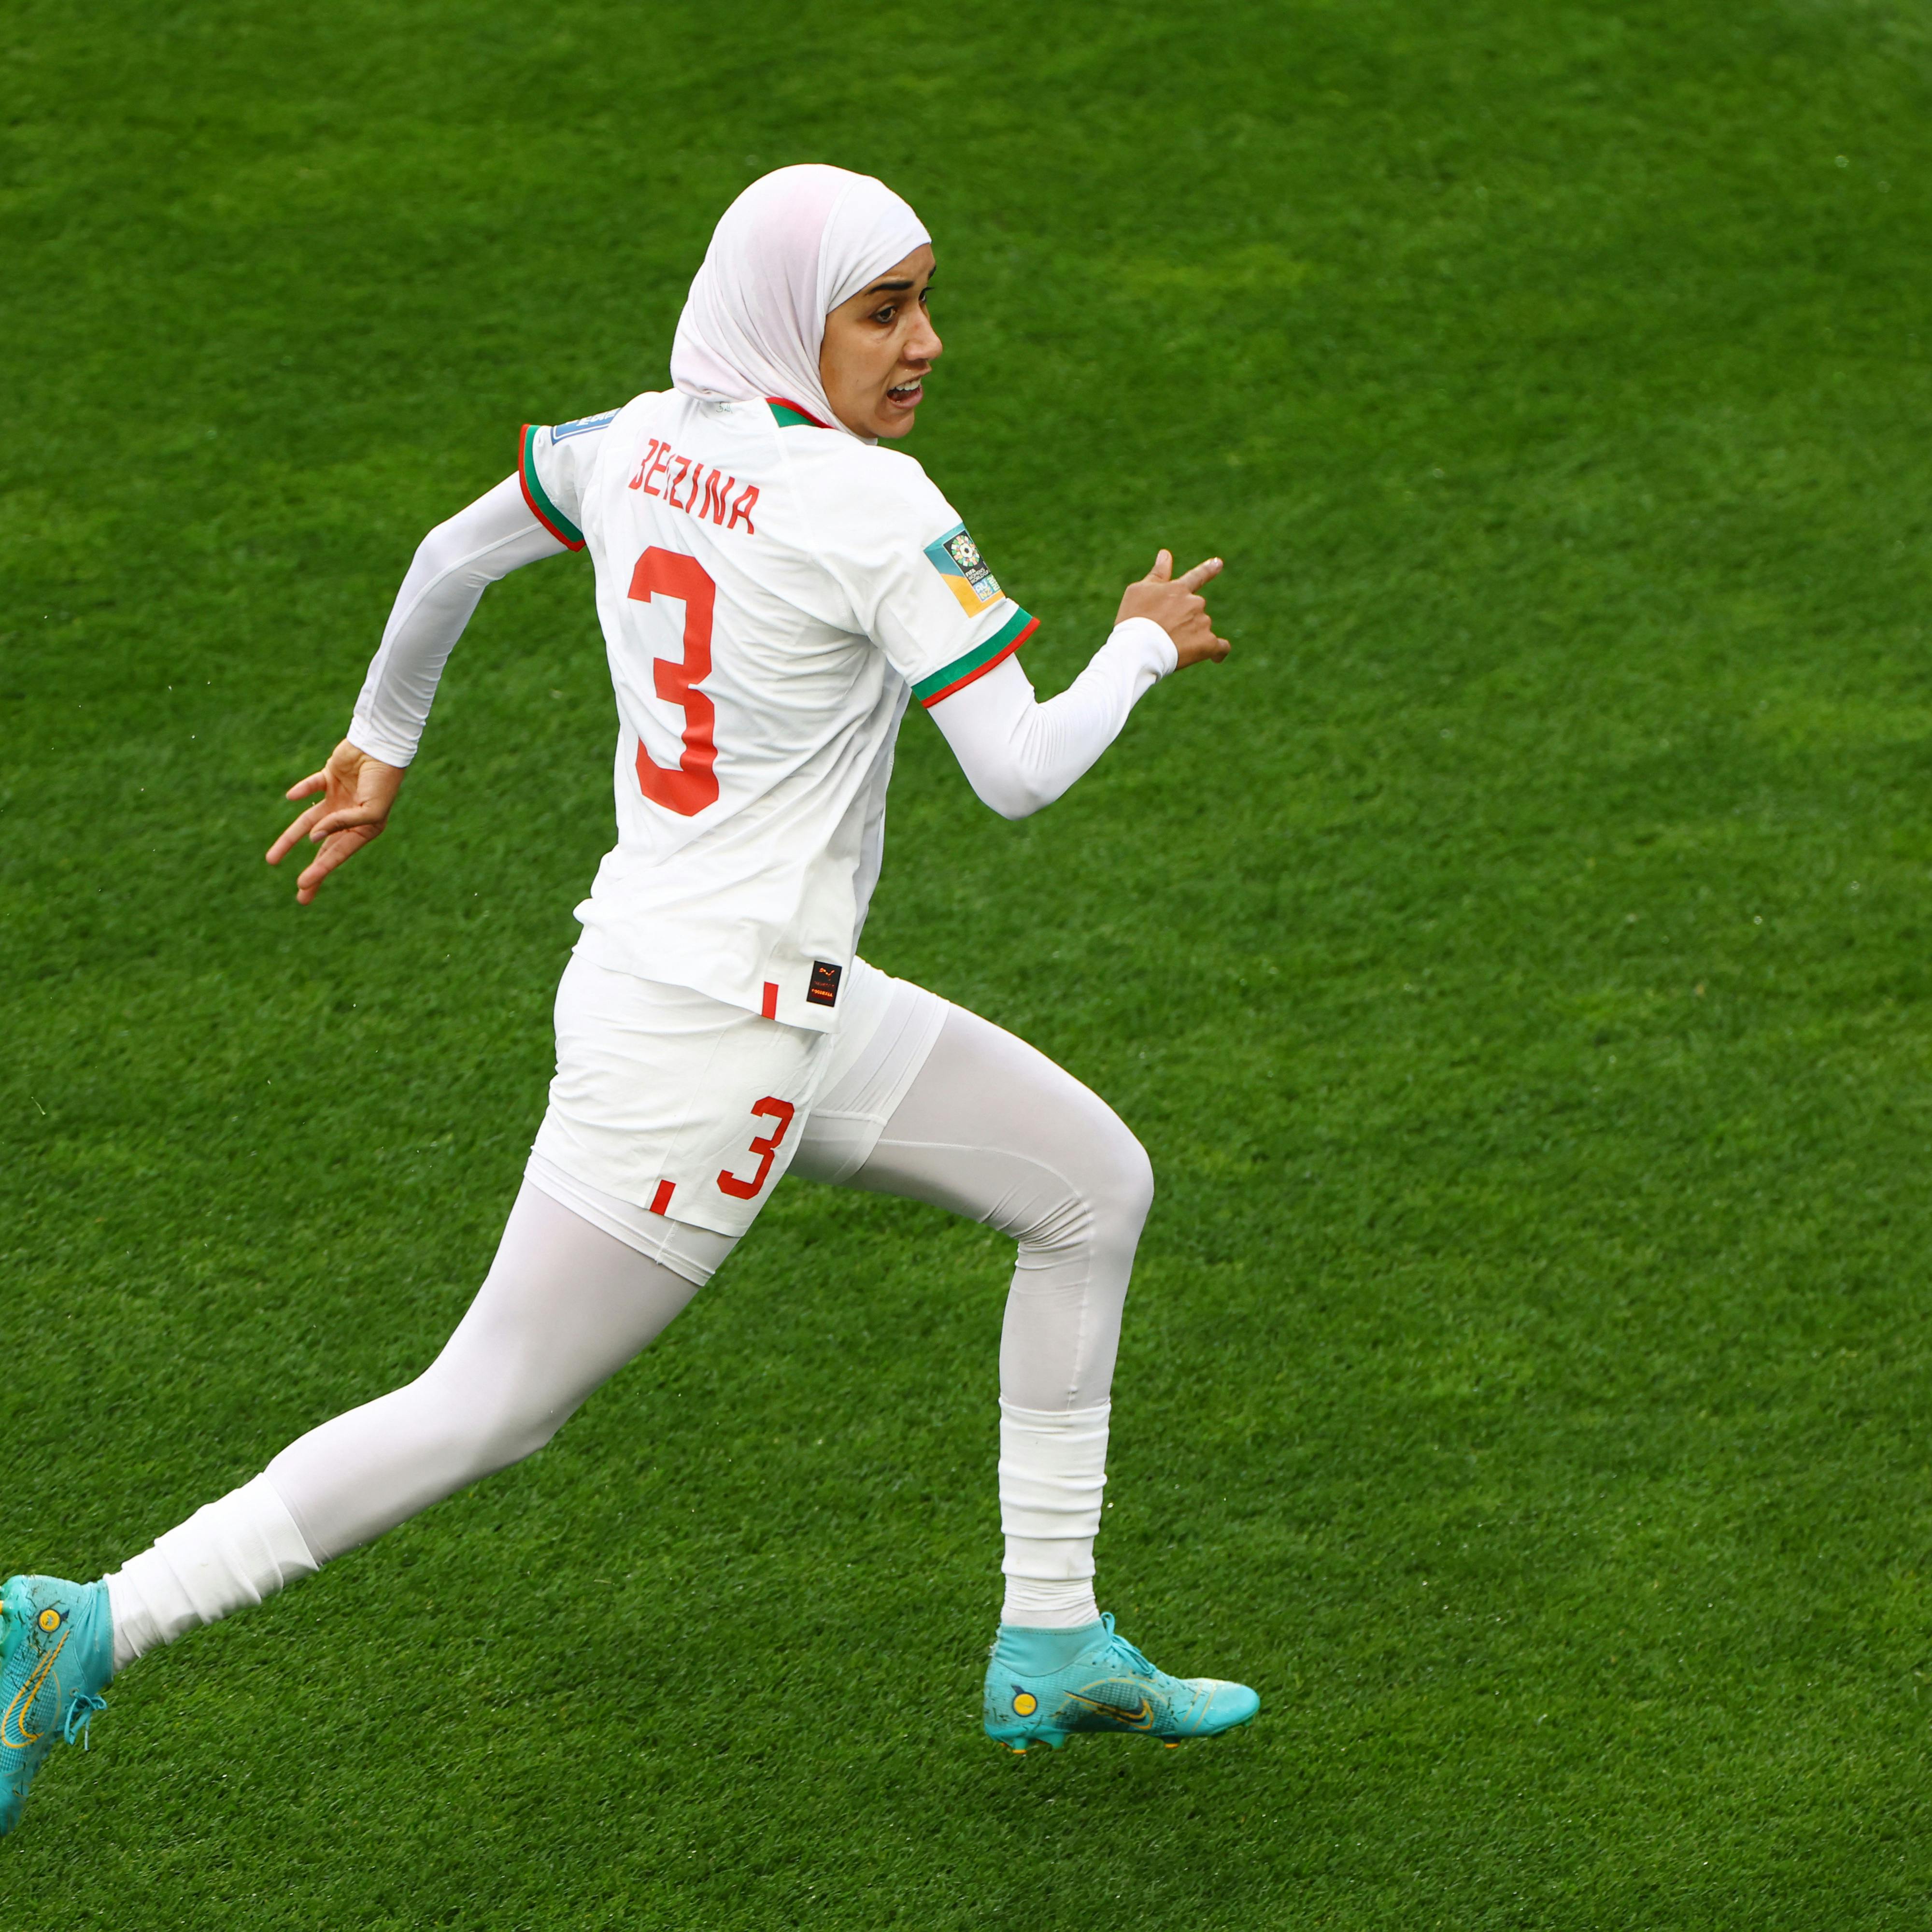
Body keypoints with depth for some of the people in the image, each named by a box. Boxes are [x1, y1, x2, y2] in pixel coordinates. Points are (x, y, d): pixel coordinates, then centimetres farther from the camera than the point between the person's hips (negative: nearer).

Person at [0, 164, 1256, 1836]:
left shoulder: (642, 443, 4)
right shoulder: (874, 510, -19)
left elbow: (456, 553, 18)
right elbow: (1019, 773, -18)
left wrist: (382, 745, 34)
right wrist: (1148, 644, 1)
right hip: (711, 1039, -10)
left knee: (1097, 1185, 17)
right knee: (487, 1413, -3)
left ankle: (1052, 1647, 22)